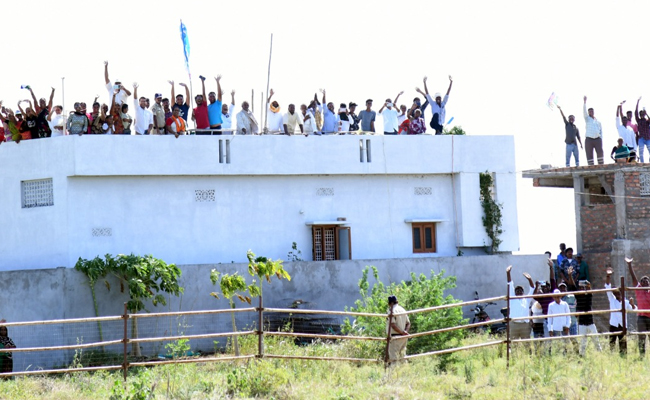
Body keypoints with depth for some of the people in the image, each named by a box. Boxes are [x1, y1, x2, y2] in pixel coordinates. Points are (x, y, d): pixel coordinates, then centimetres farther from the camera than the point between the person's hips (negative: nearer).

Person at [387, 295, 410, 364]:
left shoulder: (392, 310, -10)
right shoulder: (402, 310, 15)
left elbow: (393, 325, -19)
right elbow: (408, 323, 16)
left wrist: (402, 332, -14)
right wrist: (405, 332, 2)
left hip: (395, 337, -8)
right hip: (403, 337, 8)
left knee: (393, 358, -9)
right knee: (402, 357, 13)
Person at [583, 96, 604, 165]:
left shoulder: (598, 121, 17)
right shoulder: (587, 119, 10)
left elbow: (601, 131, 18)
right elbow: (584, 111, -5)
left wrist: (601, 139, 7)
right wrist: (585, 101, -15)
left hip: (597, 139, 2)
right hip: (589, 139, -2)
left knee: (600, 153, -4)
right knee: (589, 154, -4)